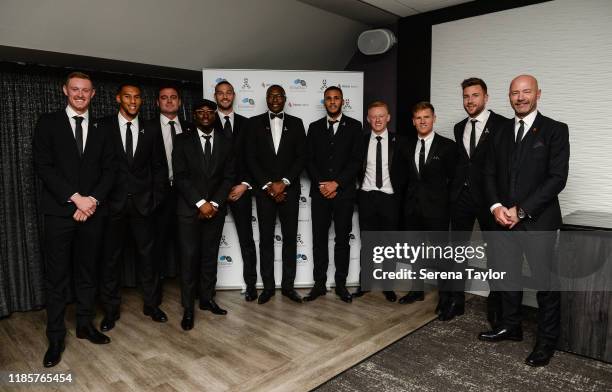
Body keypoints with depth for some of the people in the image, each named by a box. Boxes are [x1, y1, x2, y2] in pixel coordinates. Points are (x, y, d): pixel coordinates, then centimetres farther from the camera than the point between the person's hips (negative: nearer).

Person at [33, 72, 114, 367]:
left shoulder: (100, 130, 12)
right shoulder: (48, 123, 4)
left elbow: (108, 170, 7)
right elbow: (43, 166, -6)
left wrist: (93, 199, -9)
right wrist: (75, 197, -14)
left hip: (92, 211, 3)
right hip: (59, 211, -2)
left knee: (87, 273, 11)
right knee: (57, 277, 3)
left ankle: (85, 325, 25)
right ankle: (55, 337, 15)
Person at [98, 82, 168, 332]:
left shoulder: (149, 131, 7)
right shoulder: (102, 127, 0)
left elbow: (159, 167, 9)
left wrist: (156, 197, 1)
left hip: (143, 203, 2)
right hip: (113, 203, -1)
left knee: (147, 255, 7)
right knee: (111, 257, 7)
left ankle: (151, 304, 21)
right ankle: (111, 310, 21)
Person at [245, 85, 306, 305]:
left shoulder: (296, 123, 7)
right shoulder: (254, 123, 5)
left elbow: (301, 157, 0)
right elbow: (250, 158, -1)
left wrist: (284, 182, -11)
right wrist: (267, 185, -10)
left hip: (290, 189, 1)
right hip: (264, 190, 0)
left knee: (290, 238, 5)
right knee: (266, 239, 5)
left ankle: (288, 285, 17)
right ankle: (268, 286, 15)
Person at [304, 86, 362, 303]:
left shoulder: (354, 126, 3)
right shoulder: (314, 127, 10)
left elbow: (356, 160, -4)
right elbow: (309, 160, 5)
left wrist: (336, 183, -13)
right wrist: (321, 184, -9)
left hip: (344, 192, -2)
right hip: (319, 192, 2)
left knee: (342, 239, 5)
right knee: (319, 239, 5)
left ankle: (341, 284, 16)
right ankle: (319, 283, 16)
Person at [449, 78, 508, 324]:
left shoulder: (502, 125, -6)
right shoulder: (459, 128, 12)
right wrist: (455, 188, 7)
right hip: (461, 196, 5)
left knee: (495, 252, 8)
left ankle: (496, 305, 24)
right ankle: (456, 301, 23)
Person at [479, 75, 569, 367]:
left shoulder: (555, 130, -3)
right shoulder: (501, 132, 11)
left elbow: (557, 178, -11)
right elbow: (490, 173, 10)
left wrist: (521, 210, -16)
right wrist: (496, 206, -6)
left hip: (538, 220, -4)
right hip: (504, 219, 5)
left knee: (545, 280, 4)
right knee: (509, 275, 15)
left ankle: (547, 340, 21)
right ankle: (510, 326, 32)